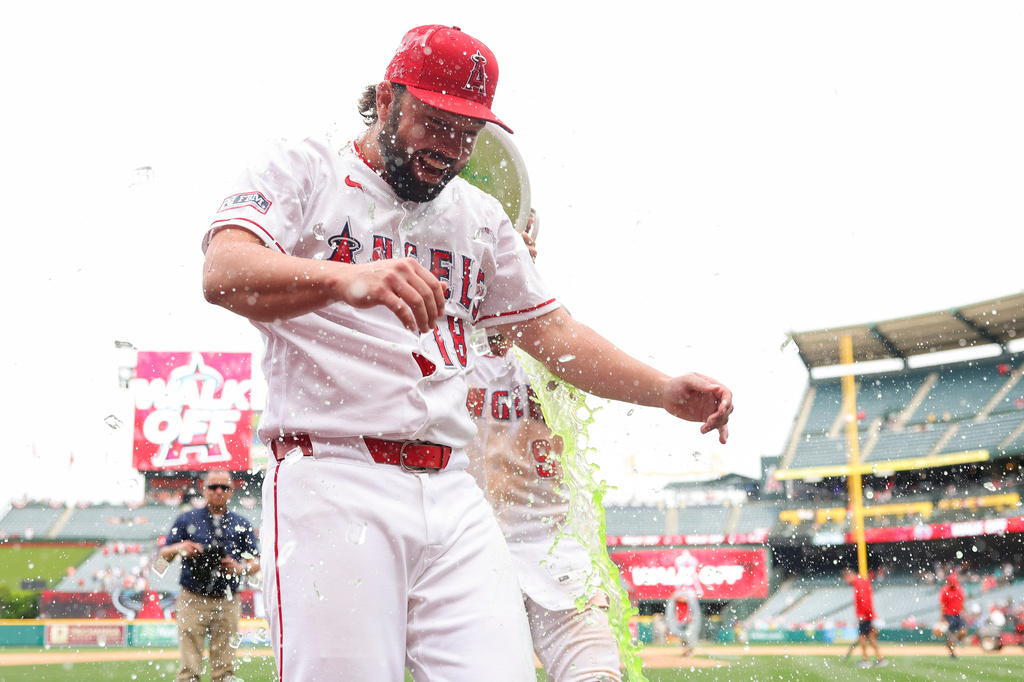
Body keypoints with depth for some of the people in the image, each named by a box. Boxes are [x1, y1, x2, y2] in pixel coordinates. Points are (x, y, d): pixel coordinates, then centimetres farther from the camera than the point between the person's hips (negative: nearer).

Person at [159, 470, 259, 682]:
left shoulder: (242, 525, 13)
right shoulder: (186, 520, 9)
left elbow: (256, 561, 11)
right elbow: (163, 555, 6)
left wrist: (241, 568, -11)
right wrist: (179, 548, -16)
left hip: (227, 603, 2)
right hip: (193, 601, -2)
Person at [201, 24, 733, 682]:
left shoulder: (481, 217, 22)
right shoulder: (301, 172, 5)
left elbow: (551, 330, 24)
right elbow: (224, 273, -14)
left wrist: (666, 390, 8)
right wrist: (349, 279, -34)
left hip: (454, 493, 5)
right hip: (333, 479, -5)